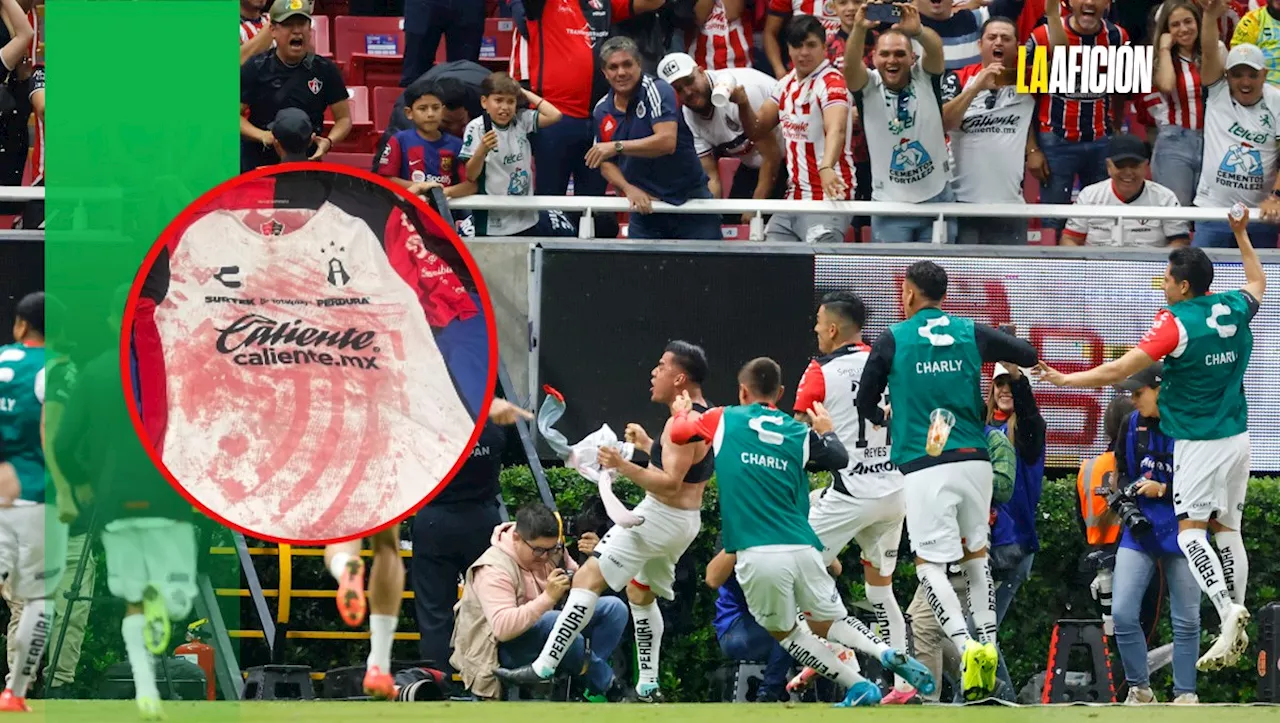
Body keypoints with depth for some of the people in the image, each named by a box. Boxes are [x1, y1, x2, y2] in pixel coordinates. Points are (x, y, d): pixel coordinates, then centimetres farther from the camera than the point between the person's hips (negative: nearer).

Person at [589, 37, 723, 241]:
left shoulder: (656, 90, -13)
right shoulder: (602, 111, 5)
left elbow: (667, 141, -26)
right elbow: (606, 164, 12)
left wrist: (617, 147, -26)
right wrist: (628, 188, -7)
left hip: (689, 199, -5)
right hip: (646, 206, 5)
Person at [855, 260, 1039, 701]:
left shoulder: (893, 340, 1)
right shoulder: (972, 334, 7)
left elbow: (865, 404, 7)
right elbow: (1028, 355, 13)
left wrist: (887, 420, 29)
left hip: (923, 466, -3)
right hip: (974, 459, 3)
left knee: (930, 563, -1)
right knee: (976, 552, 21)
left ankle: (966, 646, -22)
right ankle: (988, 643, 11)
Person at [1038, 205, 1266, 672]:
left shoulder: (1177, 322, -16)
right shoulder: (1235, 309, 2)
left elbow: (1121, 370, -21)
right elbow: (1258, 282, 28)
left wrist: (1066, 380, -14)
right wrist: (1241, 236, 38)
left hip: (1199, 440, -7)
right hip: (1237, 436, 7)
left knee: (1190, 529, -7)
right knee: (1226, 527, 13)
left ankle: (1228, 612, -27)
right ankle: (1237, 631, 11)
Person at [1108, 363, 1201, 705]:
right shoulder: (1132, 425, 5)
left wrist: (1163, 490, -16)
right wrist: (1127, 503, -2)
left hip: (1182, 533, -4)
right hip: (1139, 534, 4)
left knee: (1186, 621, 3)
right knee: (1123, 613, -6)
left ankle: (1185, 694, 14)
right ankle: (1140, 690, 8)